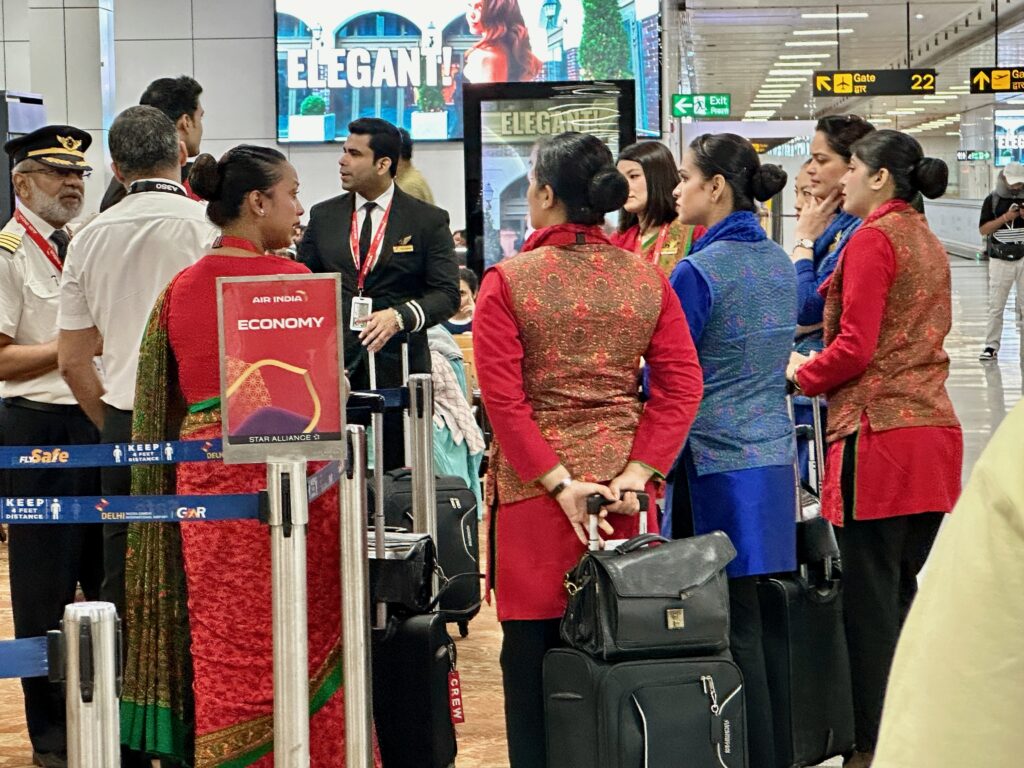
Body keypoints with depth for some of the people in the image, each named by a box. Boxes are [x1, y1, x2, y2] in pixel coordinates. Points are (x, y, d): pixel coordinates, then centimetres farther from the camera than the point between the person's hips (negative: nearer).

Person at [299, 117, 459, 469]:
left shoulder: (428, 221, 3)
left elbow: (447, 294, -3)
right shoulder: (323, 216, 13)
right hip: (331, 365, 2)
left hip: (397, 365, -2)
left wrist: (400, 316, -21)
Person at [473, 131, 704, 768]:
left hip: (535, 491, -3)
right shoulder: (648, 278, 4)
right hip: (622, 483, 3)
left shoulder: (508, 282, -6)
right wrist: (636, 472, -7)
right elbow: (683, 387, -2)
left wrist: (559, 481, -12)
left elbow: (503, 397, -12)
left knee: (532, 656, 5)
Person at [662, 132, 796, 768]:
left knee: (735, 630, -3)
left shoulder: (698, 272, -15)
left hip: (718, 468, -8)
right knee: (754, 618, 12)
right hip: (774, 458, 8)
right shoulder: (780, 263, 10)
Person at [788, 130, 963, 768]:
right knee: (903, 591, 13)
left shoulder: (873, 239, -10)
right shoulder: (929, 243, 16)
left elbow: (854, 347, -16)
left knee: (870, 600, -3)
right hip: (932, 427, 8)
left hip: (878, 434, -8)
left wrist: (802, 373, 2)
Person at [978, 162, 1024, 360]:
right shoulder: (993, 200, 2)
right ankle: (991, 346, 3)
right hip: (1000, 260, -1)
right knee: (996, 305, -1)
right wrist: (1005, 218, -14)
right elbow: (983, 229, -3)